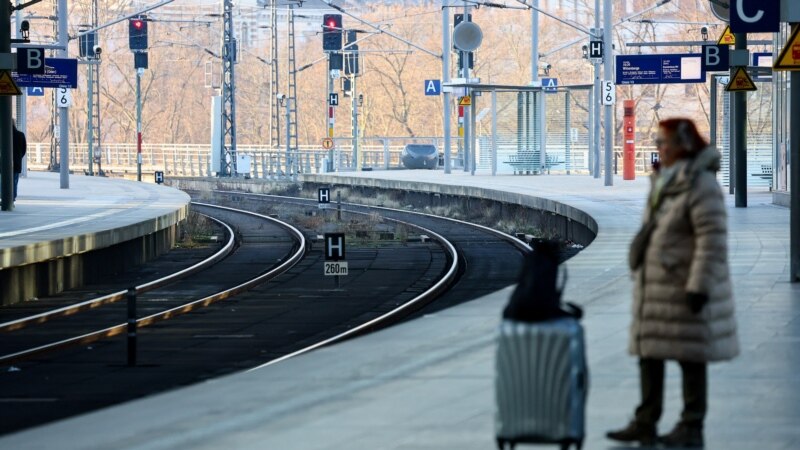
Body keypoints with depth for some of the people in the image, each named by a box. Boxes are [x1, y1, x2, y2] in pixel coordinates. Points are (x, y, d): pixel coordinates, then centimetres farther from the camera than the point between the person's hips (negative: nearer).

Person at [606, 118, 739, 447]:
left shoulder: (701, 185, -16)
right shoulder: (664, 182, 11)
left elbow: (713, 241, -20)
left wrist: (699, 288, -24)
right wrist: (644, 283, 19)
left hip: (686, 286, -9)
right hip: (657, 284, 9)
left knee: (689, 357, -2)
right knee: (649, 352, 8)